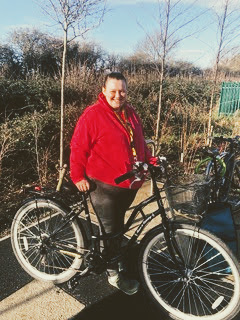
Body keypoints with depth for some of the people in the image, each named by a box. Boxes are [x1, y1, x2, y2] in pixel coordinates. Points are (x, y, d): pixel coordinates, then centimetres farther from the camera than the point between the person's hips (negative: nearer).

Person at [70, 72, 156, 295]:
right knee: (110, 231, 5)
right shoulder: (93, 114, -13)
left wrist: (151, 161, 5)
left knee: (117, 226, 22)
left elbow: (140, 142, 17)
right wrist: (78, 176, -12)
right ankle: (114, 274, 26)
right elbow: (78, 147, -11)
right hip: (104, 186, -7)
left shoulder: (130, 113, 9)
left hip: (130, 183, 7)